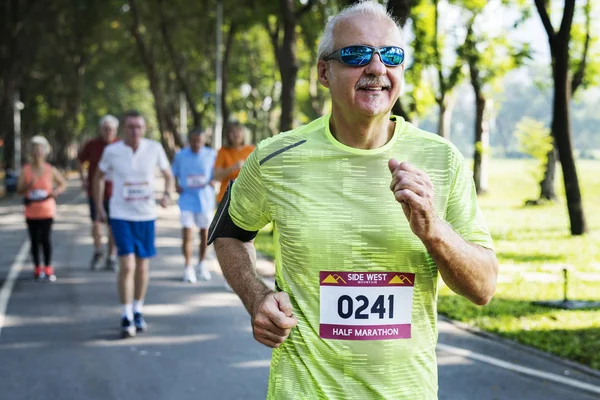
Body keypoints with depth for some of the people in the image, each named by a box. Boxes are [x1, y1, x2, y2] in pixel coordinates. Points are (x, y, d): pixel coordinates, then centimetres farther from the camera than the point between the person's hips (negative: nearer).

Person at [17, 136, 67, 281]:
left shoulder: (50, 170, -2)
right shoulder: (26, 170, -3)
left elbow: (63, 183, 9)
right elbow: (19, 190, -5)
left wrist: (57, 191, -11)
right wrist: (29, 185, -24)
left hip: (47, 211, -1)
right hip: (31, 212, 1)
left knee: (46, 239, -4)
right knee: (35, 240, 6)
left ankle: (48, 269, 6)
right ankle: (37, 268, 16)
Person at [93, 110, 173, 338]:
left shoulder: (154, 148, -5)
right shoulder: (111, 151, -7)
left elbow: (167, 173, 9)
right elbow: (99, 177, 9)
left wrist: (166, 194, -10)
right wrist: (99, 208, 4)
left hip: (146, 215, 2)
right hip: (121, 215, -2)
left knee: (142, 266, 11)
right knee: (127, 265, -12)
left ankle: (138, 311, 28)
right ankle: (126, 318, -4)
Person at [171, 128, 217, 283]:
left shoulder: (211, 155, -2)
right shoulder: (180, 156, -1)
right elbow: (174, 173, 10)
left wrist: (211, 182, -15)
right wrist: (176, 185, -8)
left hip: (205, 199, 1)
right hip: (187, 199, -1)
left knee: (205, 234, 12)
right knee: (187, 234, -9)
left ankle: (202, 264, 32)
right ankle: (188, 268, -2)